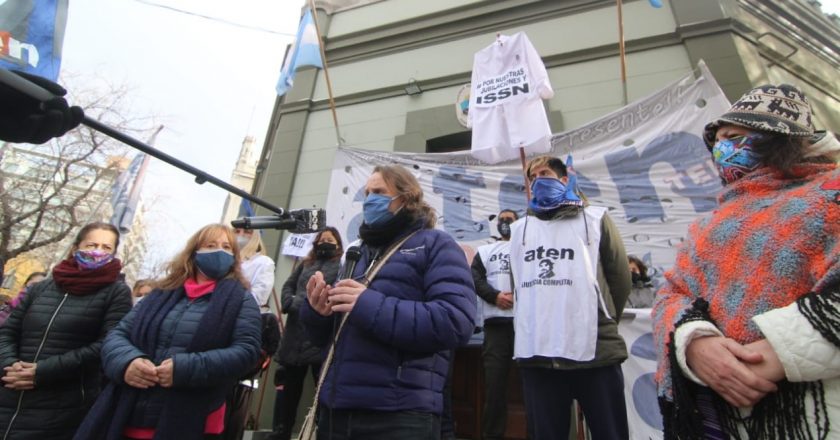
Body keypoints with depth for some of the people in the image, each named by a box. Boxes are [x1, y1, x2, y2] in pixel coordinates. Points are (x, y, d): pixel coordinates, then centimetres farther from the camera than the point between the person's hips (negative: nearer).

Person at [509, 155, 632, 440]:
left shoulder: (595, 219, 10)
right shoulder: (519, 228, 19)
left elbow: (620, 277, 7)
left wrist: (601, 324, 6)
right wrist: (530, 326, 13)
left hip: (595, 350, -3)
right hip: (535, 353, 3)